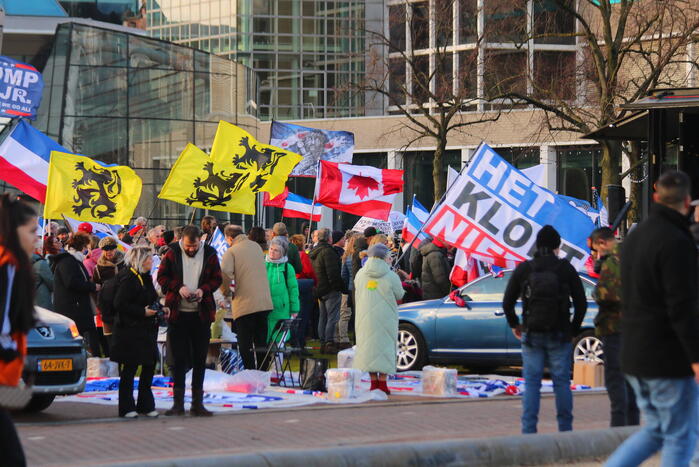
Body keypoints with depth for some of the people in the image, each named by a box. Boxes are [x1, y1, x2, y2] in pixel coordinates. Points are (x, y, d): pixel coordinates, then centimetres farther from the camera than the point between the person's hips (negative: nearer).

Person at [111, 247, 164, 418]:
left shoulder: (145, 277, 15)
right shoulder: (128, 279, -14)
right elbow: (120, 304, -19)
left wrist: (160, 309, 7)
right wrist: (143, 312, -21)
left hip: (146, 330, 9)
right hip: (130, 330, -9)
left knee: (149, 366, 9)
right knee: (129, 369, -2)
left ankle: (146, 405, 18)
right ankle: (126, 408, 5)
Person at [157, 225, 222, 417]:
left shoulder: (209, 254, 2)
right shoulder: (172, 253, -1)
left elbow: (217, 279, 8)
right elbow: (162, 276, 3)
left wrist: (203, 289, -11)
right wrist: (178, 287, -12)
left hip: (201, 314, 1)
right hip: (178, 313, -1)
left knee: (200, 359, 5)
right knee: (179, 358, 1)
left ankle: (197, 403, 11)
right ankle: (178, 402, 6)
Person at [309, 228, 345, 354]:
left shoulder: (314, 252, 14)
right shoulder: (328, 251, -16)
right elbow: (333, 272, -21)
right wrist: (340, 287, -16)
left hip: (320, 290, 9)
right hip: (331, 290, -9)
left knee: (323, 317, 14)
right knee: (332, 317, -6)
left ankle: (323, 343, 17)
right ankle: (329, 343, -9)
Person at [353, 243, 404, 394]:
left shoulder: (360, 274, 3)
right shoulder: (391, 276, -8)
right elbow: (399, 296, 3)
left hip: (365, 318, 3)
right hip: (386, 317, -3)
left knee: (367, 344, 9)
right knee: (385, 346, 3)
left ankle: (373, 382, 8)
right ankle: (382, 382, -1)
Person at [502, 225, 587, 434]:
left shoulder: (523, 269, 1)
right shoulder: (566, 268, -1)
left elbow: (507, 303, 4)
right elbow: (581, 303, -1)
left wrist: (514, 325, 19)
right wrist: (574, 329, 11)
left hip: (531, 334, 1)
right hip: (560, 335, 0)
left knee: (531, 383, 3)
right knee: (562, 382, 6)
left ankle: (528, 430, -1)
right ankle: (565, 429, 8)